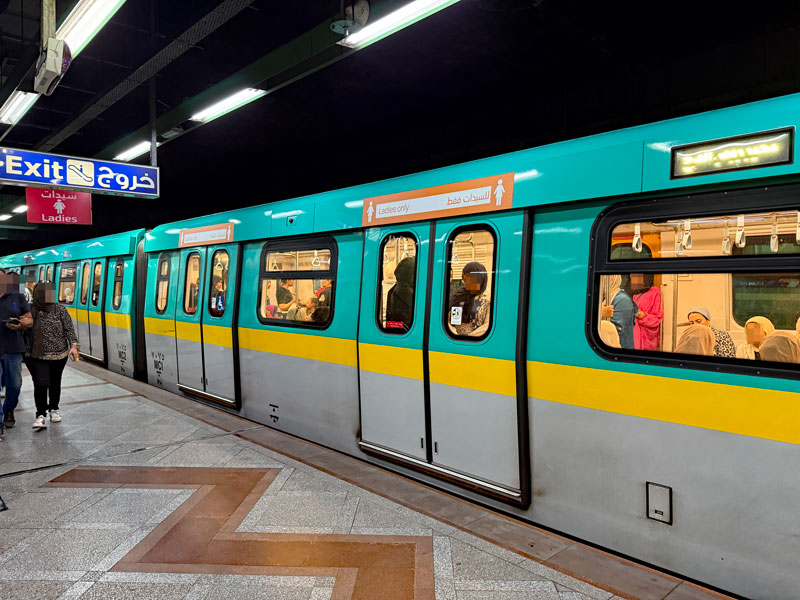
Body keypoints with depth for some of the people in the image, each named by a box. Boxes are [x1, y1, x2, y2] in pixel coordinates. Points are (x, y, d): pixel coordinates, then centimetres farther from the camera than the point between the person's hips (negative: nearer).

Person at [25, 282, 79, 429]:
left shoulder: (59, 309, -2)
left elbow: (69, 328, -1)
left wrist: (73, 345, -11)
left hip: (59, 356, 2)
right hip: (36, 357, -1)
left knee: (55, 383, 15)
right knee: (41, 383, -13)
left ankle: (54, 409, 36)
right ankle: (41, 415, 2)